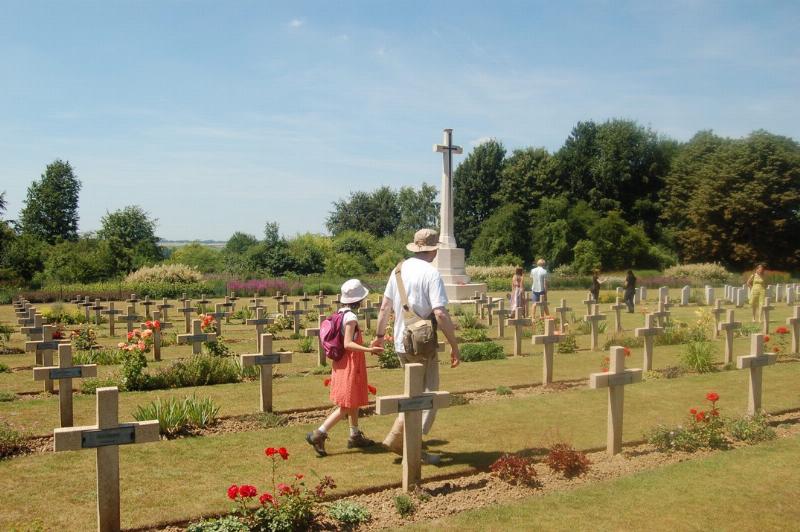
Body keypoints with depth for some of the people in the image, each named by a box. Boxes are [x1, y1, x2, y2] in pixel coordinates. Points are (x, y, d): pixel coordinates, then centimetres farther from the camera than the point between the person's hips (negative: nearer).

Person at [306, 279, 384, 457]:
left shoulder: (340, 314, 7)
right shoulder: (351, 317, -19)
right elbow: (348, 344, -25)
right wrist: (369, 350, -31)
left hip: (341, 363, 9)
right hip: (351, 364, -9)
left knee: (354, 402, 19)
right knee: (346, 406, -4)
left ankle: (355, 436, 29)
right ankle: (318, 434, -7)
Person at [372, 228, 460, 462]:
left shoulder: (399, 269, 7)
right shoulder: (431, 273, -14)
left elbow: (385, 306, 14)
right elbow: (440, 314, -21)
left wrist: (380, 334, 25)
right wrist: (454, 345, -14)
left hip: (401, 344, 7)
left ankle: (396, 439, 20)